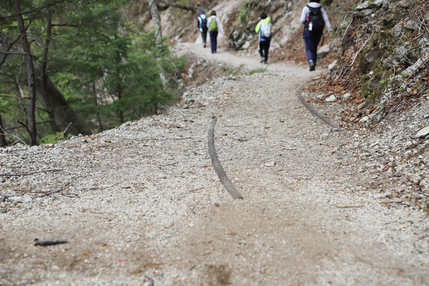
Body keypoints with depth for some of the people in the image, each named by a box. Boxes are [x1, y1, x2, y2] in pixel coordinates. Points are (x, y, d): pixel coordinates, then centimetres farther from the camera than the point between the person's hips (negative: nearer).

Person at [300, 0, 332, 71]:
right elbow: (326, 19, -6)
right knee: (314, 49, 17)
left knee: (309, 49, 2)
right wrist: (329, 28, -12)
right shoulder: (321, 9, 3)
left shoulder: (306, 8, -4)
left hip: (309, 31, -3)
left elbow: (302, 20, -6)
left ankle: (311, 61, -26)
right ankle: (313, 66, 17)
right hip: (318, 32, 3)